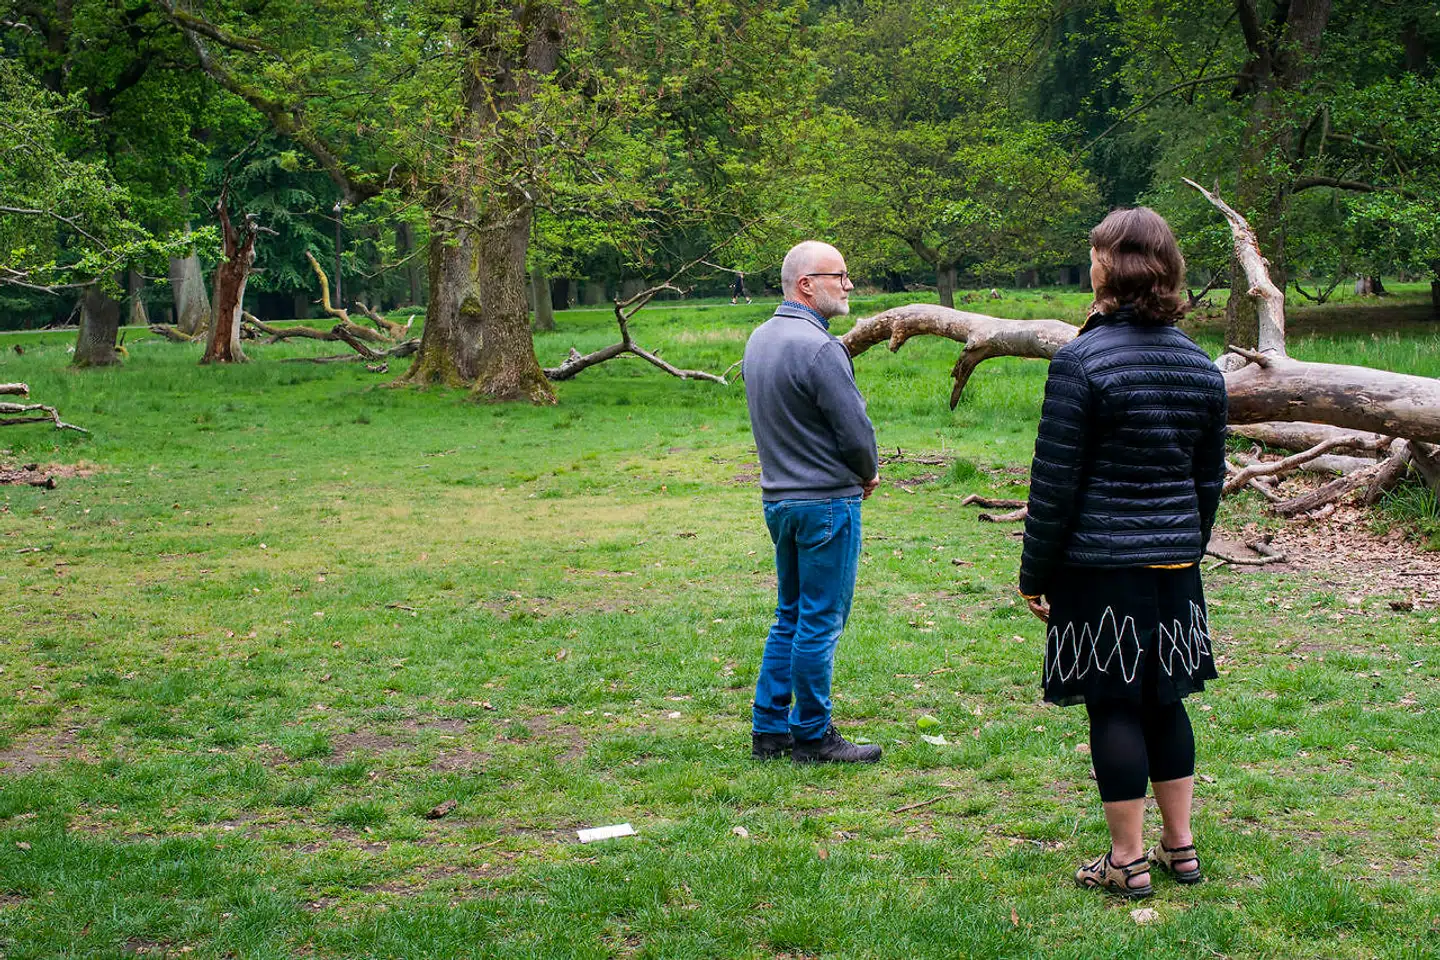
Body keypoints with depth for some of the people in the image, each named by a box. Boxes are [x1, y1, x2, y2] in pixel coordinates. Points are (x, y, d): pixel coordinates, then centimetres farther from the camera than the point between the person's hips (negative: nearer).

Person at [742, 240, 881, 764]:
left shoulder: (758, 339, 10)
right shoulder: (818, 347, -19)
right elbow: (855, 430, -16)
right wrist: (869, 474, 5)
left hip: (779, 498, 9)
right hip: (826, 501, -9)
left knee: (790, 616, 16)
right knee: (820, 622, 0)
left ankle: (769, 728, 20)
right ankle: (812, 735, 8)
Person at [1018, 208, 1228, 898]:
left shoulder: (1082, 360, -13)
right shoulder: (1201, 366, 6)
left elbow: (1054, 482, -12)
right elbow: (1210, 479, 14)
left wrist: (1035, 573, -3)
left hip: (1100, 563, -6)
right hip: (1175, 563, 6)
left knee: (1113, 707, 1)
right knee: (1164, 700, 16)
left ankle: (1129, 861, 8)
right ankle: (1180, 847, 23)